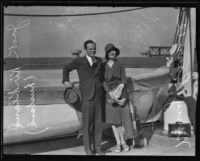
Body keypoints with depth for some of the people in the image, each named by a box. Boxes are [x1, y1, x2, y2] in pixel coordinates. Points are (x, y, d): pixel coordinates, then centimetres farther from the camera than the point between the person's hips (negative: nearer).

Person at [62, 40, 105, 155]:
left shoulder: (99, 61, 9)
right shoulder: (79, 61, -2)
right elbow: (66, 69, 13)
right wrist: (66, 81, 5)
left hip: (98, 97, 4)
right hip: (86, 98, -4)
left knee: (98, 123, 8)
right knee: (87, 124, 3)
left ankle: (97, 147, 19)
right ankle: (88, 148, 15)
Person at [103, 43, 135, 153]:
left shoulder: (120, 66, 4)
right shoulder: (103, 67, 3)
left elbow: (123, 81, -1)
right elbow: (104, 83, -4)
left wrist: (118, 92, -18)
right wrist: (111, 94, -18)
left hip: (121, 93, 0)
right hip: (109, 94, 0)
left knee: (123, 118, -6)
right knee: (113, 119, 0)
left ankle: (123, 141, 8)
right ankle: (118, 143, 9)